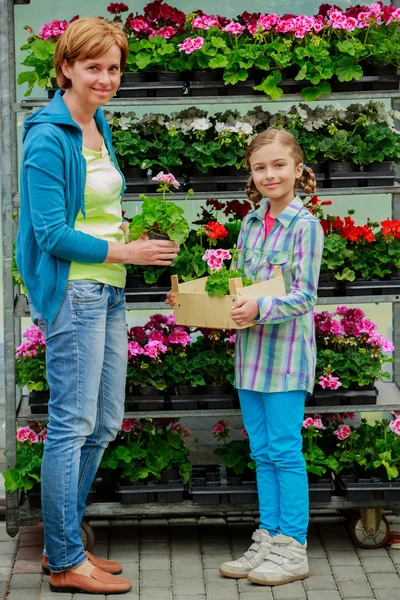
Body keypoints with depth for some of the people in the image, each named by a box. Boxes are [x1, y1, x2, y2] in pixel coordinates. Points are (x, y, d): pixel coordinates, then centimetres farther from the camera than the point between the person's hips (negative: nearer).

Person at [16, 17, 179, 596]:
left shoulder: (98, 128, 14)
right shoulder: (50, 137, -13)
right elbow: (53, 234, -17)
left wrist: (143, 234, 6)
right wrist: (125, 252, -17)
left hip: (106, 291, 10)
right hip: (72, 291, -10)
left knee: (103, 424, 14)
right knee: (73, 424, -5)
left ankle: (63, 543, 24)